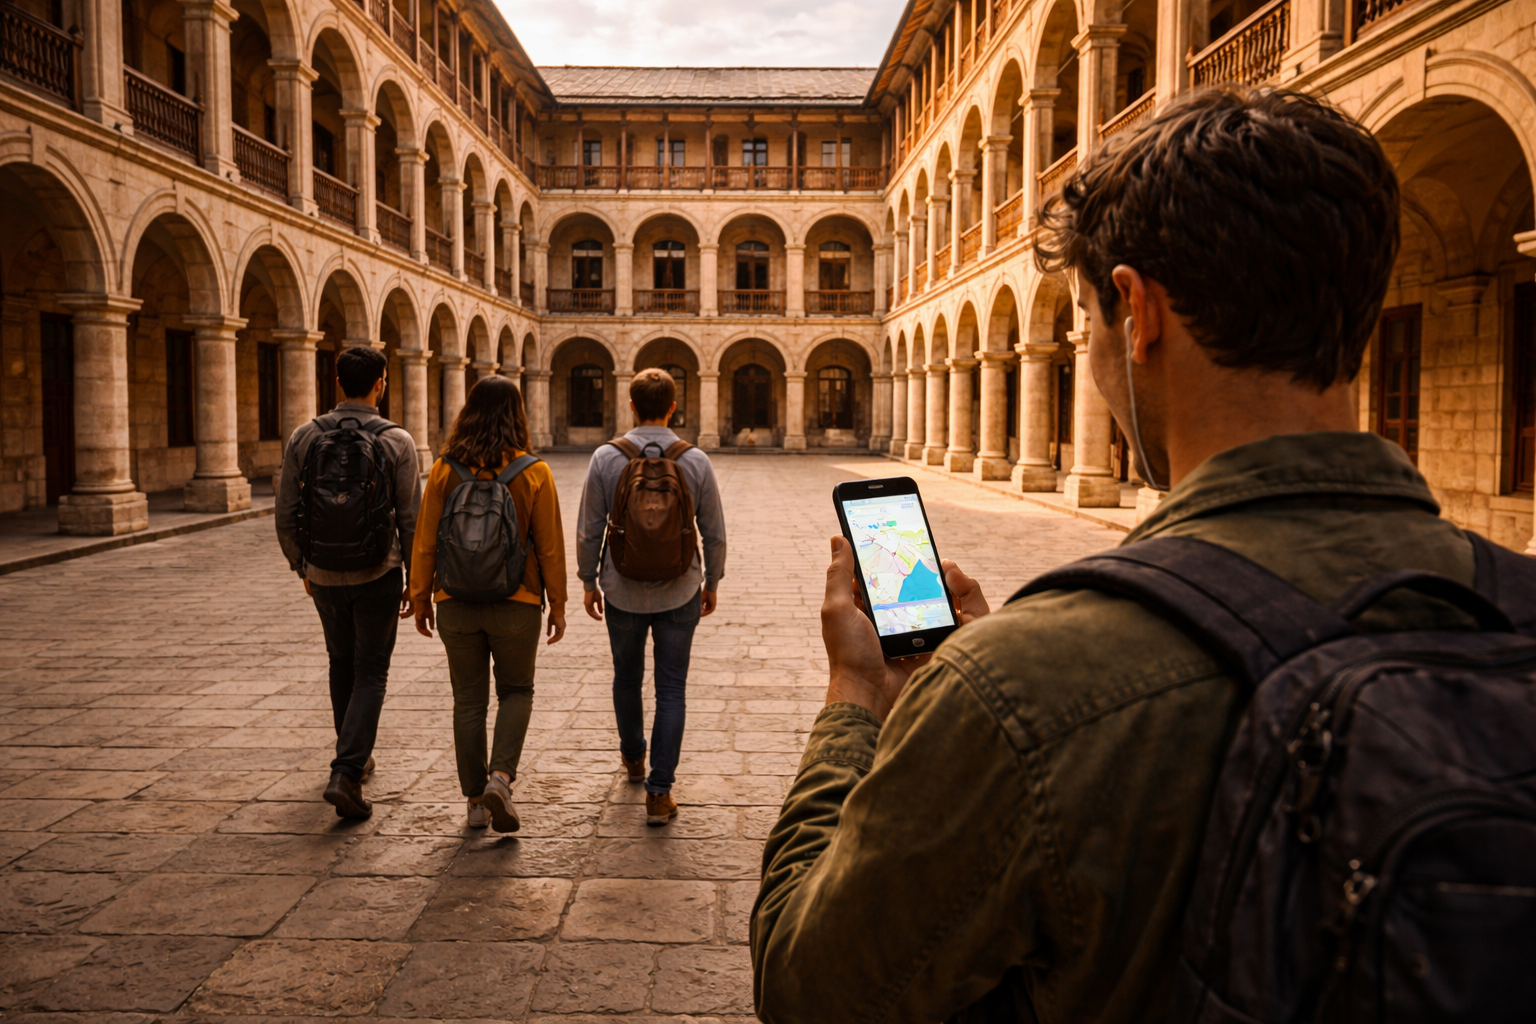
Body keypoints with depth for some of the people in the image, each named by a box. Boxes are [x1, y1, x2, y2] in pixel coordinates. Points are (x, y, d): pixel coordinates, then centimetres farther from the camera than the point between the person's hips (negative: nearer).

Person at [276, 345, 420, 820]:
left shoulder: (304, 437, -1)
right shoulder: (396, 441, -9)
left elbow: (286, 516, 1)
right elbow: (410, 520, -9)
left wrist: (301, 566, 17)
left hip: (325, 576, 3)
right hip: (377, 575, -3)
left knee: (342, 664, 22)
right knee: (370, 674, 4)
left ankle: (355, 757, 36)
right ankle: (346, 773, -8)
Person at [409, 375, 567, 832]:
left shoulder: (444, 470, -5)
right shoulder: (534, 473, -8)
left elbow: (425, 542, -1)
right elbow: (550, 546, -5)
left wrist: (420, 597, 10)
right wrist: (557, 603, 5)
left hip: (457, 604, 1)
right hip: (516, 605, -1)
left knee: (469, 700, 13)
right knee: (516, 691, 18)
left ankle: (475, 800, 20)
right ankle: (500, 778, -1)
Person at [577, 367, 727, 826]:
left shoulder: (606, 458, -8)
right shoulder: (696, 461, -7)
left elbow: (589, 530, -4)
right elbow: (714, 533, -2)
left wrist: (588, 581, 9)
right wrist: (711, 582, 12)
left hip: (623, 591, 1)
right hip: (678, 593, -1)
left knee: (627, 678, 21)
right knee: (672, 690, 5)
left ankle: (633, 757, 42)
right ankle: (659, 791, 3)